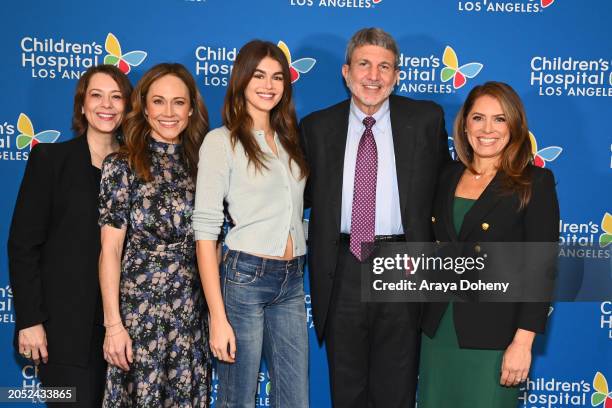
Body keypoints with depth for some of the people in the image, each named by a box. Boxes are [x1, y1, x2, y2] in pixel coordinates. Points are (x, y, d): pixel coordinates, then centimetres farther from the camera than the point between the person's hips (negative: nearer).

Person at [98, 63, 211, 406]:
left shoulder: (201, 164, 6)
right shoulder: (123, 166, -4)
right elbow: (110, 249, -7)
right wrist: (114, 325, -11)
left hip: (194, 310, 4)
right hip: (141, 309, -3)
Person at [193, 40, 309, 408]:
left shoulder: (289, 139, 13)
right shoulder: (220, 142, -6)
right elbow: (205, 233, -10)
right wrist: (218, 318, -15)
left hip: (292, 282, 6)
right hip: (245, 278, -5)